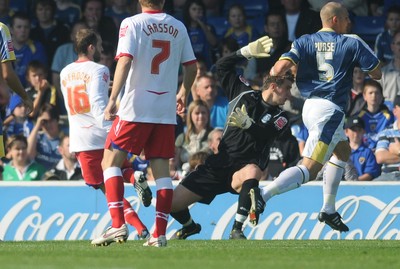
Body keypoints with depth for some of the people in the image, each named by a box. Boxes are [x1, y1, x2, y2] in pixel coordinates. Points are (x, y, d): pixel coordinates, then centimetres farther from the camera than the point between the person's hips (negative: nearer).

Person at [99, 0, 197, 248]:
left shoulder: (132, 23, -5)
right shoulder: (178, 27, 9)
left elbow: (125, 62, -16)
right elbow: (191, 67, 16)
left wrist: (113, 99, -17)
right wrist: (183, 93, 34)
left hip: (136, 108, -4)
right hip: (167, 111, 4)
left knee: (111, 161, 3)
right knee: (162, 169, 6)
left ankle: (118, 224, -11)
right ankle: (160, 234, 2)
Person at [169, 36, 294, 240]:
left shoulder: (280, 118, 1)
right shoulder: (245, 94, 7)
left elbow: (266, 135, -19)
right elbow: (222, 66, 9)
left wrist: (247, 124, -36)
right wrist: (247, 52, 0)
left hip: (242, 170, -3)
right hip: (218, 166, 3)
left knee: (252, 171, -42)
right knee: (171, 203, -5)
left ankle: (237, 229, -28)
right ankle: (189, 226, 32)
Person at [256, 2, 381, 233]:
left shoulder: (305, 42, 7)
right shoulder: (352, 43, -1)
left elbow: (280, 68, -8)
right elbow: (377, 74, 3)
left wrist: (273, 72, 14)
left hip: (310, 107, 7)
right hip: (330, 110, -7)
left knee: (343, 151, 29)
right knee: (309, 170, -13)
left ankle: (329, 210, 29)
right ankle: (264, 194, -34)